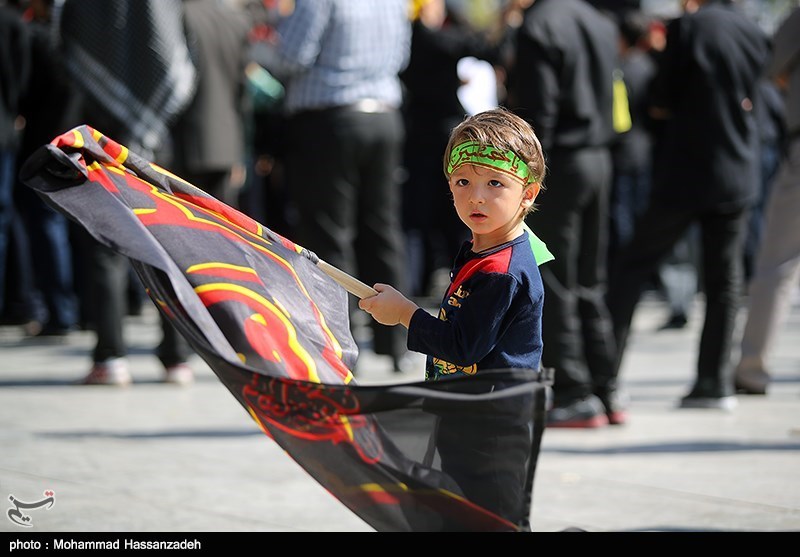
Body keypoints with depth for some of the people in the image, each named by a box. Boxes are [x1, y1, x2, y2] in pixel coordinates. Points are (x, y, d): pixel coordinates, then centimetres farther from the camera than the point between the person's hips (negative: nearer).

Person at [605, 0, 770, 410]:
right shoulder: (754, 34, 5)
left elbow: (662, 105, -7)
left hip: (685, 173, -4)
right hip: (738, 174, 4)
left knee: (633, 266, 6)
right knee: (724, 279, 8)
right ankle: (714, 381, 5)